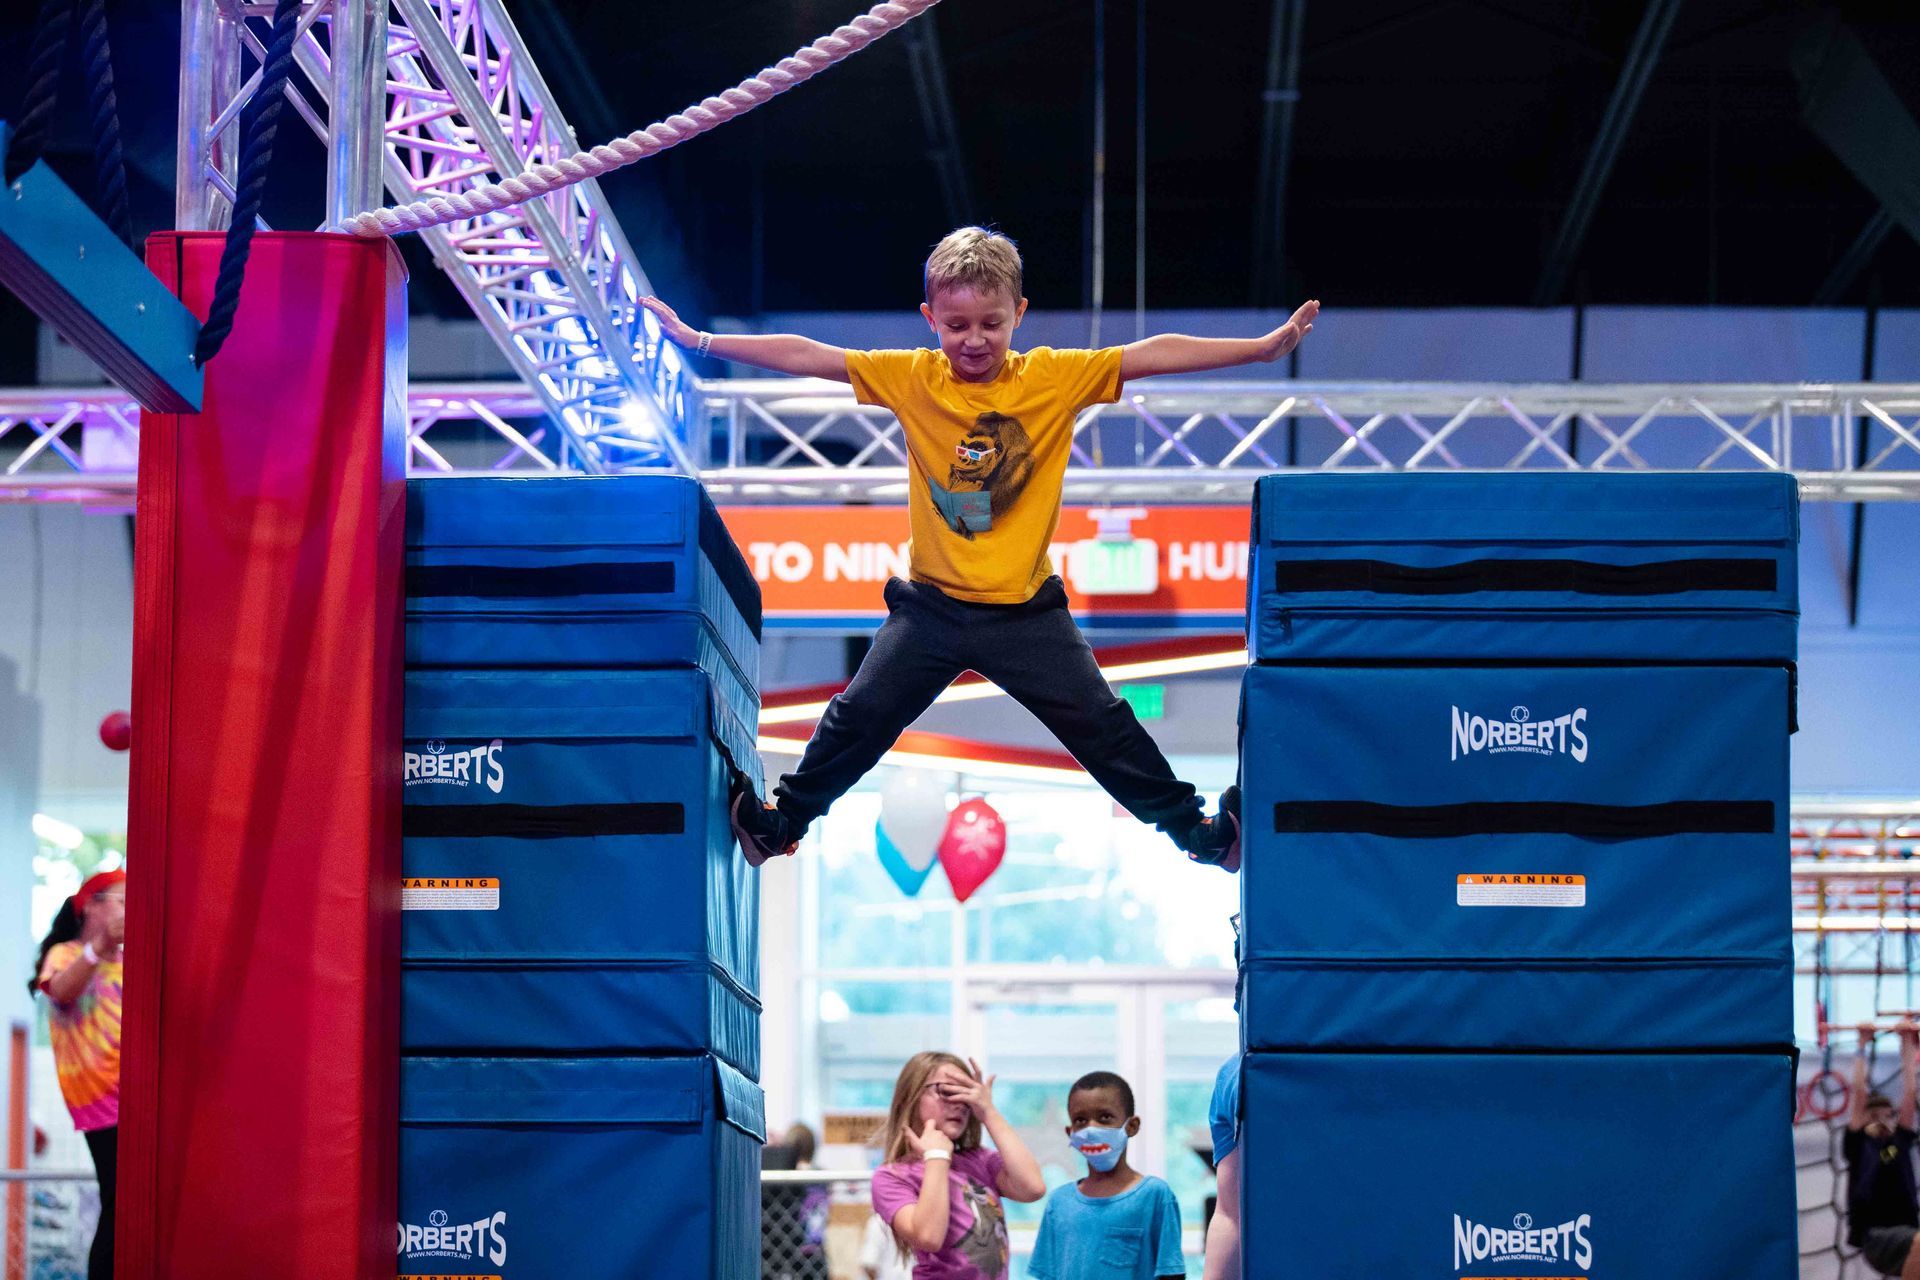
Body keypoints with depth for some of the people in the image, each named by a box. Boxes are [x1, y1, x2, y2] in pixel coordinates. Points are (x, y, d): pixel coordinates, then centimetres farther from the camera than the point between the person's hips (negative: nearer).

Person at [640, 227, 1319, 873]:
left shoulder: (1056, 376, -9)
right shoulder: (912, 378, -6)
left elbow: (1155, 354, -15)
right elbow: (803, 356, -7)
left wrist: (1266, 346, -22)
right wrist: (698, 341, -10)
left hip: (1026, 608, -1)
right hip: (931, 606, 1)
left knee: (1101, 724, 3)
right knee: (858, 717, 10)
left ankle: (1194, 825, 20)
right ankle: (782, 818, 31)